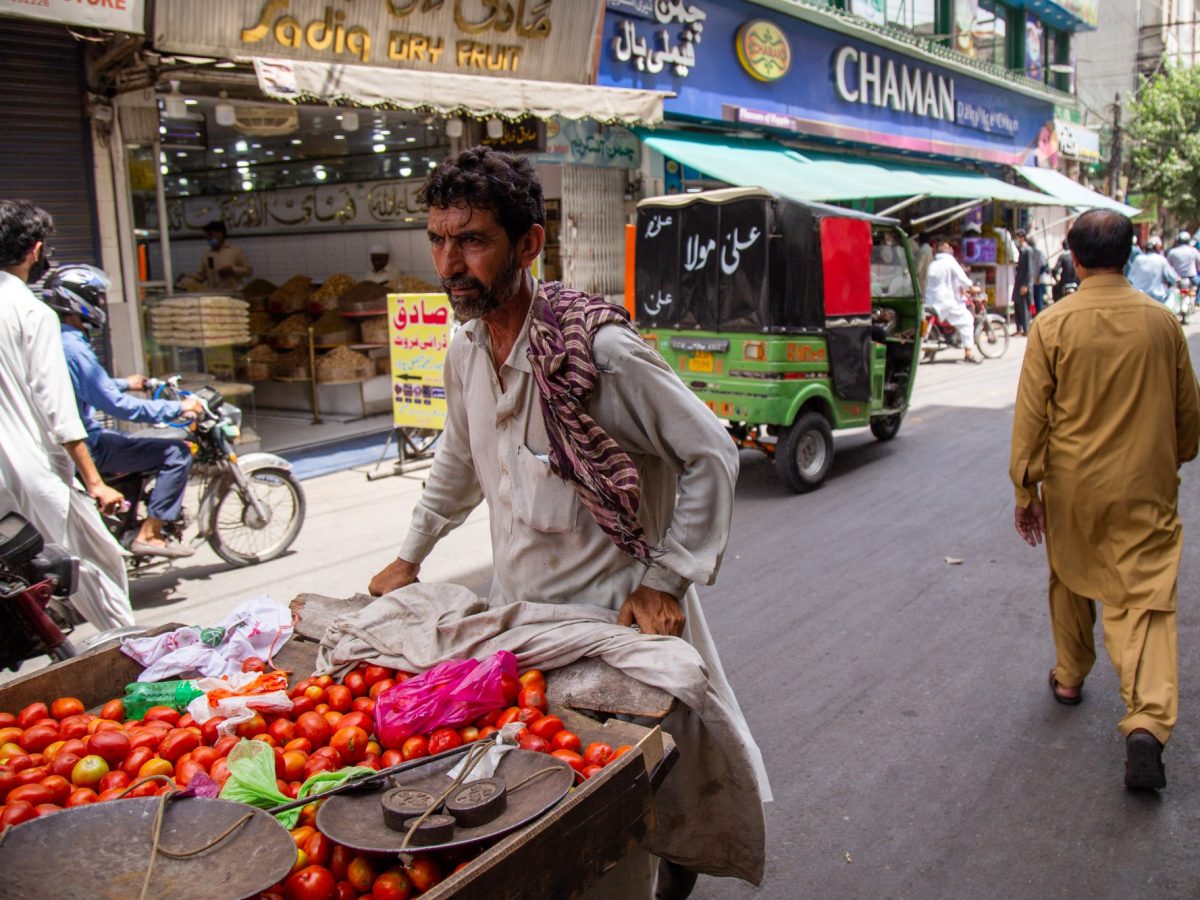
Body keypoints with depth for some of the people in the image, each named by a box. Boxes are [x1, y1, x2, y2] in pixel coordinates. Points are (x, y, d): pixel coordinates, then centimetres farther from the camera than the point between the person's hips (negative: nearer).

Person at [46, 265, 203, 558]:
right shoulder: (73, 348, -23)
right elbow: (116, 405, -27)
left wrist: (125, 383, 36)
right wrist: (178, 408, -21)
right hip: (88, 448, -11)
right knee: (177, 452, -15)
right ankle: (148, 534, -9)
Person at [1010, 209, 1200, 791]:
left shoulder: (1052, 325, -9)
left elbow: (1031, 415, -8)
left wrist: (1025, 489, 0)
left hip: (1073, 486, 0)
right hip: (1145, 488, 0)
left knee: (1071, 580, 21)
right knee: (1145, 598, 0)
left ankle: (1069, 678, 38)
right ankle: (1147, 719, -14)